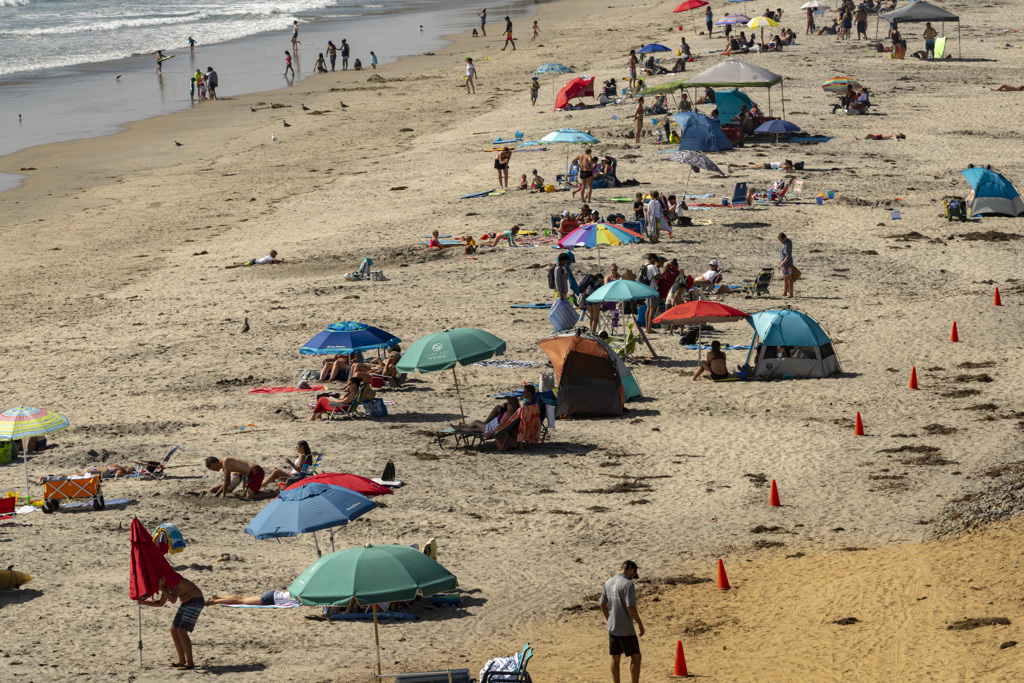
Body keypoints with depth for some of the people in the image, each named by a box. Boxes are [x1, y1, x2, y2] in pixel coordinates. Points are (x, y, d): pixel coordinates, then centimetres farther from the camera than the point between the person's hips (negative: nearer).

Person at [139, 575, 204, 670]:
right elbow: (160, 603, 16)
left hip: (196, 602, -10)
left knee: (182, 632, -15)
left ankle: (190, 663, -11)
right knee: (174, 630, 8)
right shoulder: (166, 583, 7)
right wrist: (143, 602, 7)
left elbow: (173, 600, -31)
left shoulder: (172, 579, -22)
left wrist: (162, 588, -25)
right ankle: (182, 661, 15)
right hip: (187, 603, 10)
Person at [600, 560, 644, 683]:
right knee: (635, 657, 3)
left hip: (612, 628, 7)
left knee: (615, 658, 12)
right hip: (626, 629, -7)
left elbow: (603, 604, 14)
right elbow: (631, 607, -21)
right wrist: (640, 625, -11)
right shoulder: (628, 584, -16)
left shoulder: (608, 583, 7)